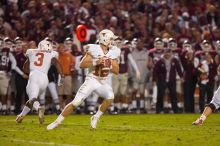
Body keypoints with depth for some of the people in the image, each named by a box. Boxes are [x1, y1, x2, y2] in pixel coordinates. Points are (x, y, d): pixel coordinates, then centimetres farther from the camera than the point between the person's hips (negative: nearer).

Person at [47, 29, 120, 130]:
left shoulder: (113, 53, 3)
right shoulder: (94, 49, -11)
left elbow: (116, 71, 6)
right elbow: (82, 64, -15)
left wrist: (109, 64, -12)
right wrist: (95, 62, -27)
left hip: (103, 82, 4)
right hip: (92, 80, -4)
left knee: (110, 97, -26)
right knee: (76, 102, -12)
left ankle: (96, 117, -5)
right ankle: (57, 121, 0)